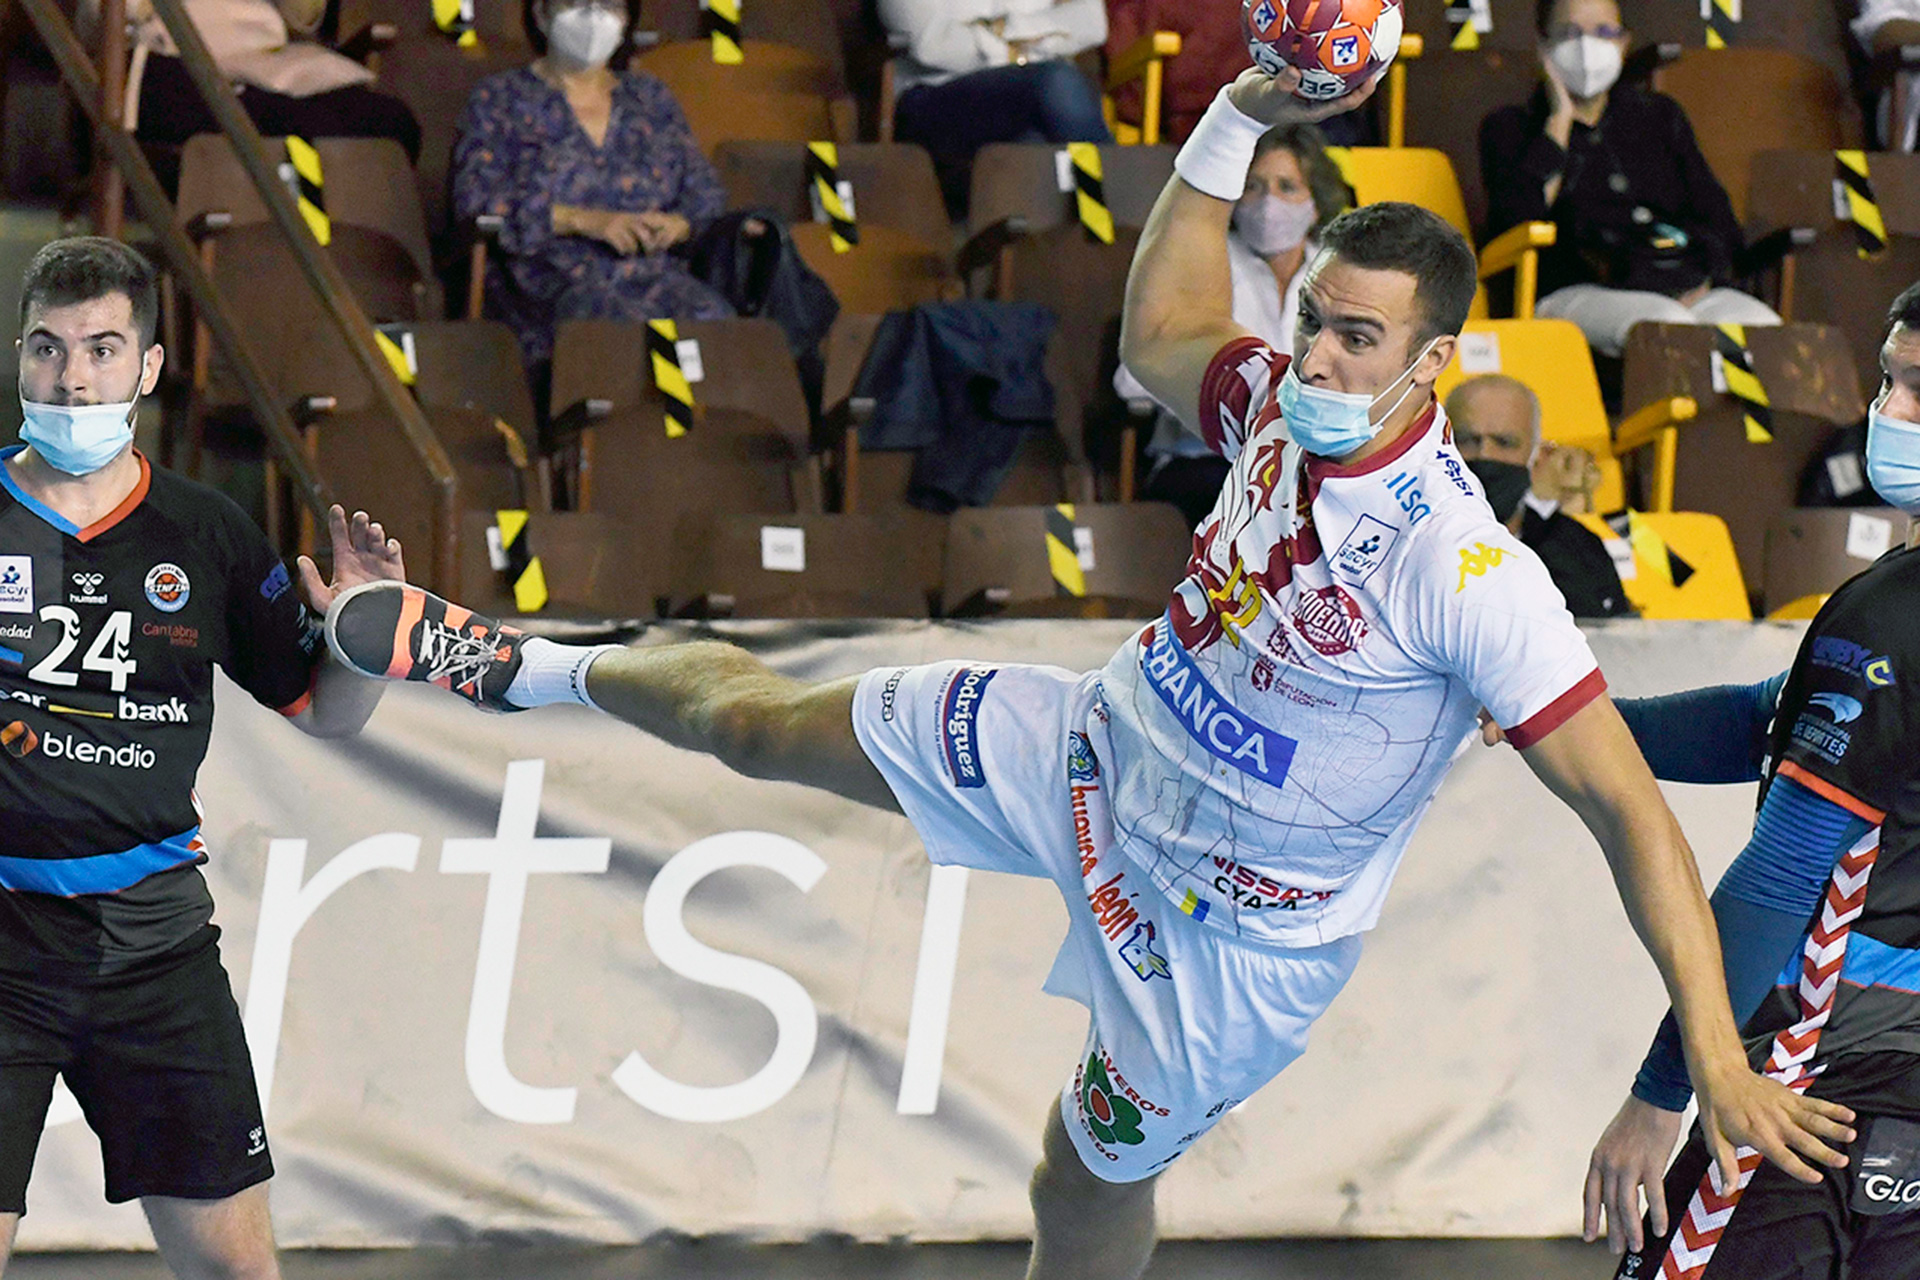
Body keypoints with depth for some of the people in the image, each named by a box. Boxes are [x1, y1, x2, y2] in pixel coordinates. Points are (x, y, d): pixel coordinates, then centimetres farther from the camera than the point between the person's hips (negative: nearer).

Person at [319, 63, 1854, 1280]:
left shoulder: (1471, 574, -34)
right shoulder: (1284, 400, -14)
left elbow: (1628, 807, -33)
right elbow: (1160, 335, 12)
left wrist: (1717, 1059, -38)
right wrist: (1234, 124, 0)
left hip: (1231, 923, -6)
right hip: (1098, 744, 6)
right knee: (748, 716, 12)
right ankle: (526, 670, 40)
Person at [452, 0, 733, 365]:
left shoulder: (652, 99, 26)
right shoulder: (501, 99, 15)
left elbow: (707, 194, 22)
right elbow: (475, 202, 0)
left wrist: (676, 225, -4)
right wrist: (584, 221, -12)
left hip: (656, 276, 3)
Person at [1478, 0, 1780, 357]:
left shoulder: (1659, 116, 28)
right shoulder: (1510, 128, 16)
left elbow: (1717, 220, 20)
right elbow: (1515, 220, -6)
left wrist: (1704, 280, -3)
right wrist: (1559, 121, 2)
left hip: (1688, 289, 4)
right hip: (1579, 292, -4)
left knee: (1763, 327, -31)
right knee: (1667, 326, -39)